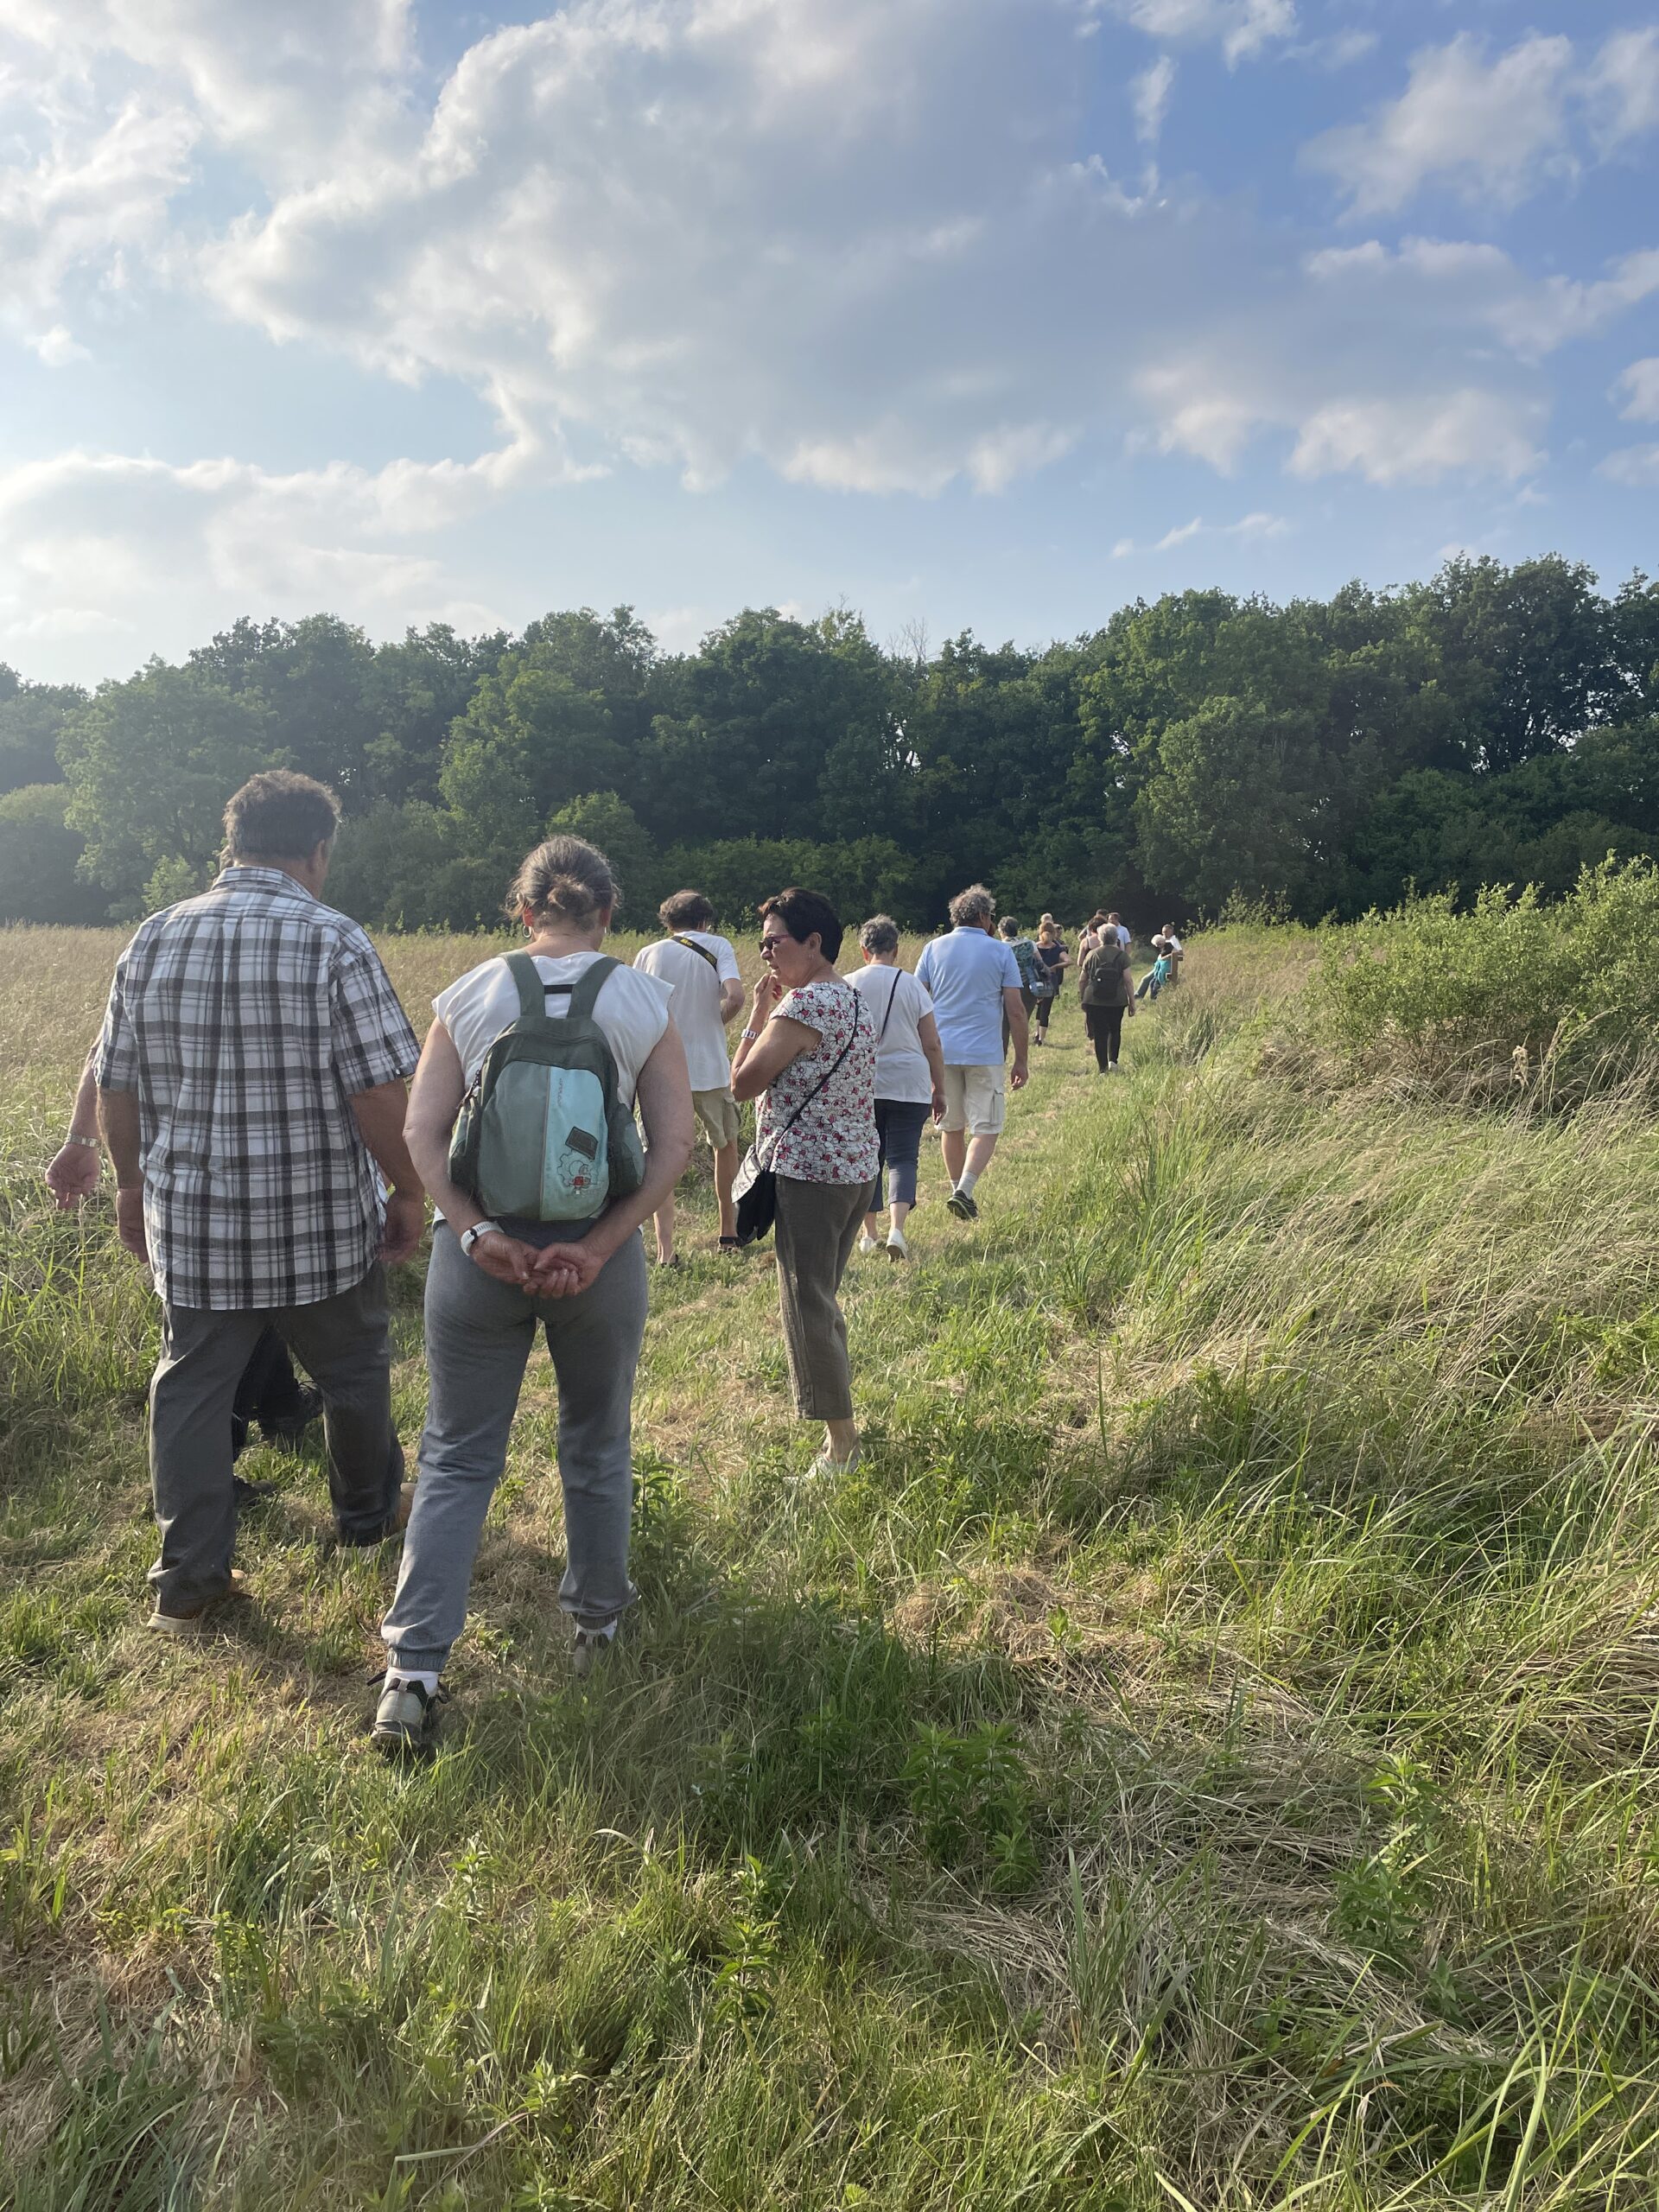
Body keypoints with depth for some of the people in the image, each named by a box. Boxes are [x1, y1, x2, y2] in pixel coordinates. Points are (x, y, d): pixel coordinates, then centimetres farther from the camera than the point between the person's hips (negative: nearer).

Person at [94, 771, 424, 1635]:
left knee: (191, 1384, 15)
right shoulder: (334, 941, -13)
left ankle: (187, 1579, 19)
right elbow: (378, 1088, -16)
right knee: (352, 1369, 19)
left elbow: (115, 1084, 8)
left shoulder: (155, 939, 3)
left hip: (190, 1218, 4)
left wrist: (133, 1183, 21)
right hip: (321, 1222, -3)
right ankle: (365, 1511, 39)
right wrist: (409, 1190, -4)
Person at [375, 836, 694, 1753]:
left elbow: (421, 1133, -7)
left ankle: (412, 1672, 9)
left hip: (480, 1251, 1)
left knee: (458, 1456, 11)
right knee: (598, 1445, 19)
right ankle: (596, 1622, 35)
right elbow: (675, 1144, -10)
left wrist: (477, 1232, -13)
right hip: (597, 1249, 0)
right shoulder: (644, 1001, -2)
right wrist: (598, 1246, -13)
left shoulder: (469, 996, 0)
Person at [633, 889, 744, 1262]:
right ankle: (729, 1231, 31)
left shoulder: (648, 955, 6)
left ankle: (664, 1251, -5)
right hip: (710, 1068, 0)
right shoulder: (717, 945, 0)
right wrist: (715, 1022, 2)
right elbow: (735, 995, -16)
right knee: (726, 1144, 22)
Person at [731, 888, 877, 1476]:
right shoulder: (855, 1001, 13)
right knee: (822, 1300, 20)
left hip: (807, 1174, -10)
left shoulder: (802, 1005, -17)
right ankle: (840, 1423, 29)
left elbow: (743, 1082, -15)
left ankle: (841, 1447, 7)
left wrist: (759, 1012, -6)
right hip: (858, 1168, 10)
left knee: (807, 1306, 0)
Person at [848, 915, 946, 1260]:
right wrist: (939, 1091, 9)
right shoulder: (912, 985, -1)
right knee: (903, 1158, 2)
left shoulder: (847, 986, 0)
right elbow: (932, 1045, 0)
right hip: (908, 1087, -1)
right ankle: (896, 1230, -16)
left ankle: (870, 1234, 17)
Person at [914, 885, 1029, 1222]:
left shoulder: (933, 948, 7)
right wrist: (1021, 1060, 5)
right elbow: (1016, 1010, -1)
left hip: (940, 1052, 3)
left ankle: (959, 1192, 23)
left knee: (952, 1127, 14)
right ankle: (964, 1191, -15)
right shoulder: (1000, 951, 1)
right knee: (986, 1128, 2)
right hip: (984, 1054, -3)